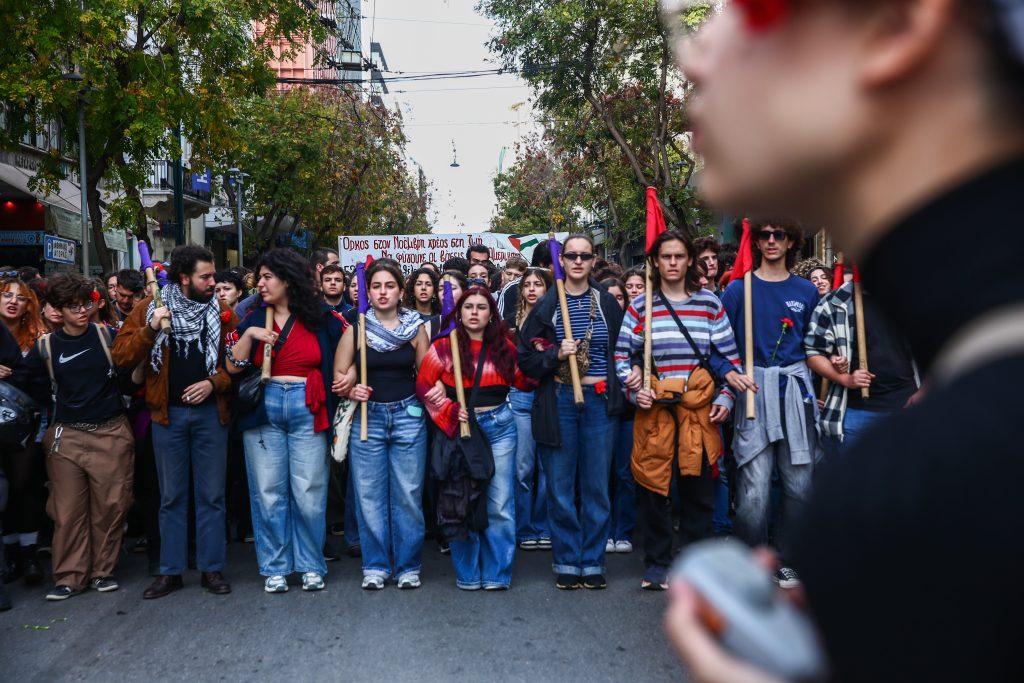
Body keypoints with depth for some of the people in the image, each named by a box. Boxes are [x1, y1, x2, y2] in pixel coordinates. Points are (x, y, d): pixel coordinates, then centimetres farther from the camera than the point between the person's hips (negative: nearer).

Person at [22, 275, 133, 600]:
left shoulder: (108, 335, 0)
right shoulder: (45, 347, 2)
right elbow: (35, 390, 10)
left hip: (111, 433, -1)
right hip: (67, 436, 1)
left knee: (110, 507, 4)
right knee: (68, 510, 4)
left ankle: (103, 571, 18)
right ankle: (69, 576, 15)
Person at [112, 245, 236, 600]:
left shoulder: (221, 312, 3)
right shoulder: (149, 308, 2)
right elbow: (121, 355, -4)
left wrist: (215, 382, -15)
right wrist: (150, 329, -18)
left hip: (210, 413, 0)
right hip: (168, 414, 0)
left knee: (211, 495, 6)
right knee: (171, 496, 10)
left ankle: (212, 568, 15)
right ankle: (171, 571, 19)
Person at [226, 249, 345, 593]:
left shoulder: (321, 318, 3)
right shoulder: (254, 320, 10)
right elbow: (232, 367, 4)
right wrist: (249, 335, -9)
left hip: (307, 410, -2)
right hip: (263, 410, 2)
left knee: (309, 492, 0)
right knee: (268, 492, 4)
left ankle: (311, 565, 14)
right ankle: (275, 567, 16)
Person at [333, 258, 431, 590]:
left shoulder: (415, 327, 4)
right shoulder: (356, 328, 2)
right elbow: (339, 376, 4)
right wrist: (352, 389, -14)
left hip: (408, 416, 0)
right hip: (367, 417, 0)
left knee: (408, 495, 3)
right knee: (369, 495, 5)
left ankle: (408, 566, 17)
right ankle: (375, 566, 19)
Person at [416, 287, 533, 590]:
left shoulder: (504, 346, 7)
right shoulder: (444, 346, -1)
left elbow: (524, 382, 10)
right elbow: (424, 386, -3)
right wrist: (450, 412, -13)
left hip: (499, 426, 2)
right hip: (460, 428, -1)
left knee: (500, 505, 2)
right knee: (463, 504, 7)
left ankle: (497, 574, 15)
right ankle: (468, 573, 21)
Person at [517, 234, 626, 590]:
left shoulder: (607, 303, 6)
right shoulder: (546, 305, 2)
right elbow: (526, 358, 3)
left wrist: (623, 378, -1)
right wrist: (556, 355, -13)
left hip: (599, 400, 1)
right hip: (558, 402, -1)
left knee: (597, 486, 6)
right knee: (560, 487, 5)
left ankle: (593, 562, 19)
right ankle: (567, 562, 18)